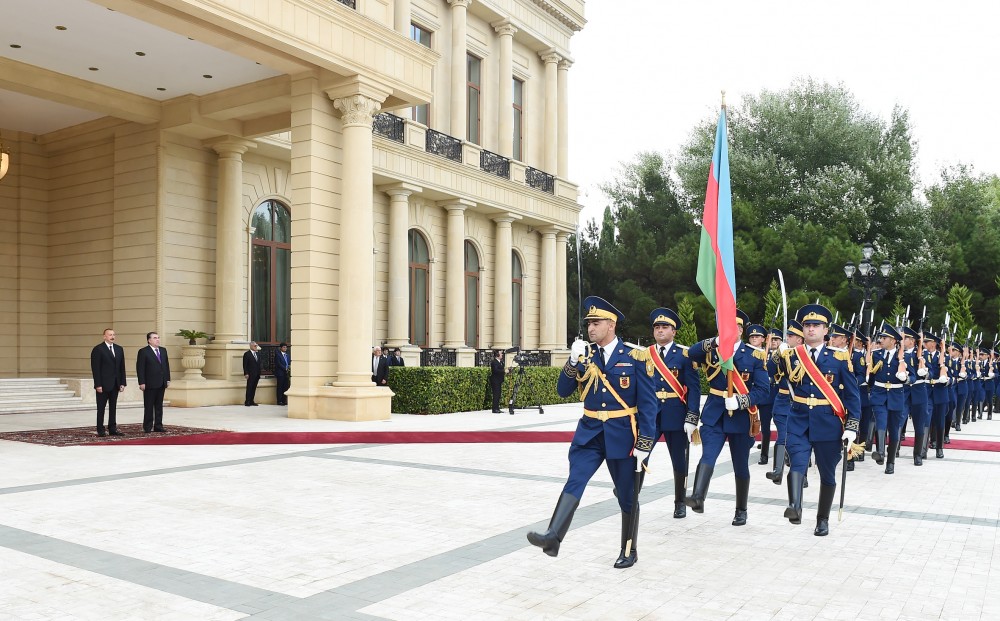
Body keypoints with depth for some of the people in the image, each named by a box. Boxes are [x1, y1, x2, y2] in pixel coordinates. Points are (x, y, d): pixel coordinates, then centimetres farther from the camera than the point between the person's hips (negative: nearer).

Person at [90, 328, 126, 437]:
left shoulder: (119, 349, 11)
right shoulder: (98, 349, -6)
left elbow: (122, 367, 11)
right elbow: (95, 368, -10)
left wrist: (122, 383, 5)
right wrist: (98, 385, -15)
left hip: (115, 384, 5)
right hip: (103, 384, -5)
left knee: (113, 407, 8)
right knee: (101, 408, 2)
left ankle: (112, 429, 13)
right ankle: (100, 430, 7)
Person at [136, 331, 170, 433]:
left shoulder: (163, 350, 12)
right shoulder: (143, 352, -7)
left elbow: (167, 365, 15)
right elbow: (140, 368, -10)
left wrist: (168, 379, 10)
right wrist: (142, 382, -15)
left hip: (161, 383, 6)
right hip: (150, 384, -6)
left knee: (159, 405, 10)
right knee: (149, 406, 1)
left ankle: (158, 426, 15)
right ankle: (147, 427, 7)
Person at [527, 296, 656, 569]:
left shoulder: (635, 357, -8)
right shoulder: (585, 354, 4)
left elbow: (648, 404, -8)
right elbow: (563, 391, 1)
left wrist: (644, 444, -12)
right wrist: (573, 361, -14)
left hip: (622, 436, -2)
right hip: (589, 433, 3)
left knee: (627, 495, 9)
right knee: (574, 481, -16)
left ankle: (629, 550, 25)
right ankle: (553, 537, -27)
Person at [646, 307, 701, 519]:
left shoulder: (684, 354, -1)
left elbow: (694, 388, -4)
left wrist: (692, 418, -11)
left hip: (676, 414, -2)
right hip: (649, 412, 2)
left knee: (679, 460, 8)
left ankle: (680, 503, 23)